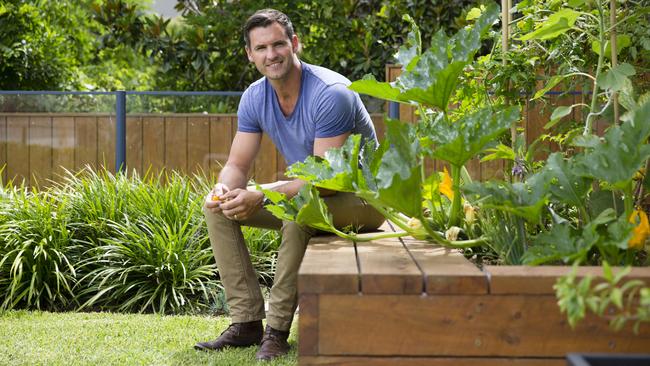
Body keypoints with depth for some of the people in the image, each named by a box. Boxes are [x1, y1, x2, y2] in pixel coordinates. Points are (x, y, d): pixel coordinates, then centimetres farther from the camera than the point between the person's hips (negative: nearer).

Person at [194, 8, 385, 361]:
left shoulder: (331, 94, -26)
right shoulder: (254, 97, -4)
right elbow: (237, 165, 0)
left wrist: (259, 197, -37)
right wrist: (225, 189, -25)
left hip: (360, 197, -8)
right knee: (217, 208, -4)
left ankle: (277, 329, -26)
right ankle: (247, 321, -8)